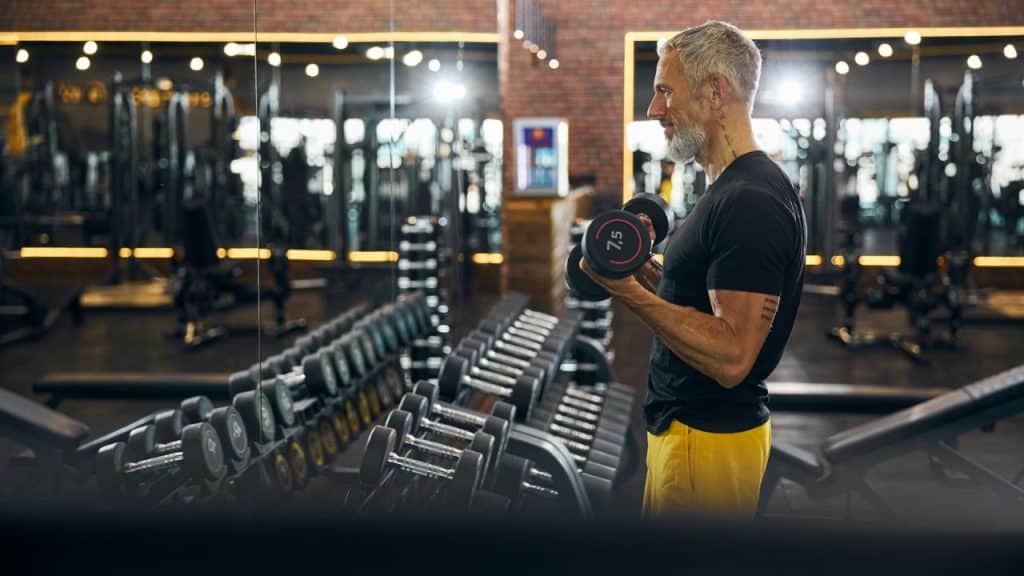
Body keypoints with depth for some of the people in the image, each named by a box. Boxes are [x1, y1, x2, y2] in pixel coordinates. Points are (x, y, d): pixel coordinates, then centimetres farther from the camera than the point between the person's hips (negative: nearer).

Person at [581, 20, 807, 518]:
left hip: (707, 439, -10)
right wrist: (644, 269, 12)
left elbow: (731, 356, -28)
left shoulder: (749, 202, -22)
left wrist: (629, 292, -31)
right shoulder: (734, 190, 12)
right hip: (688, 422, 10)